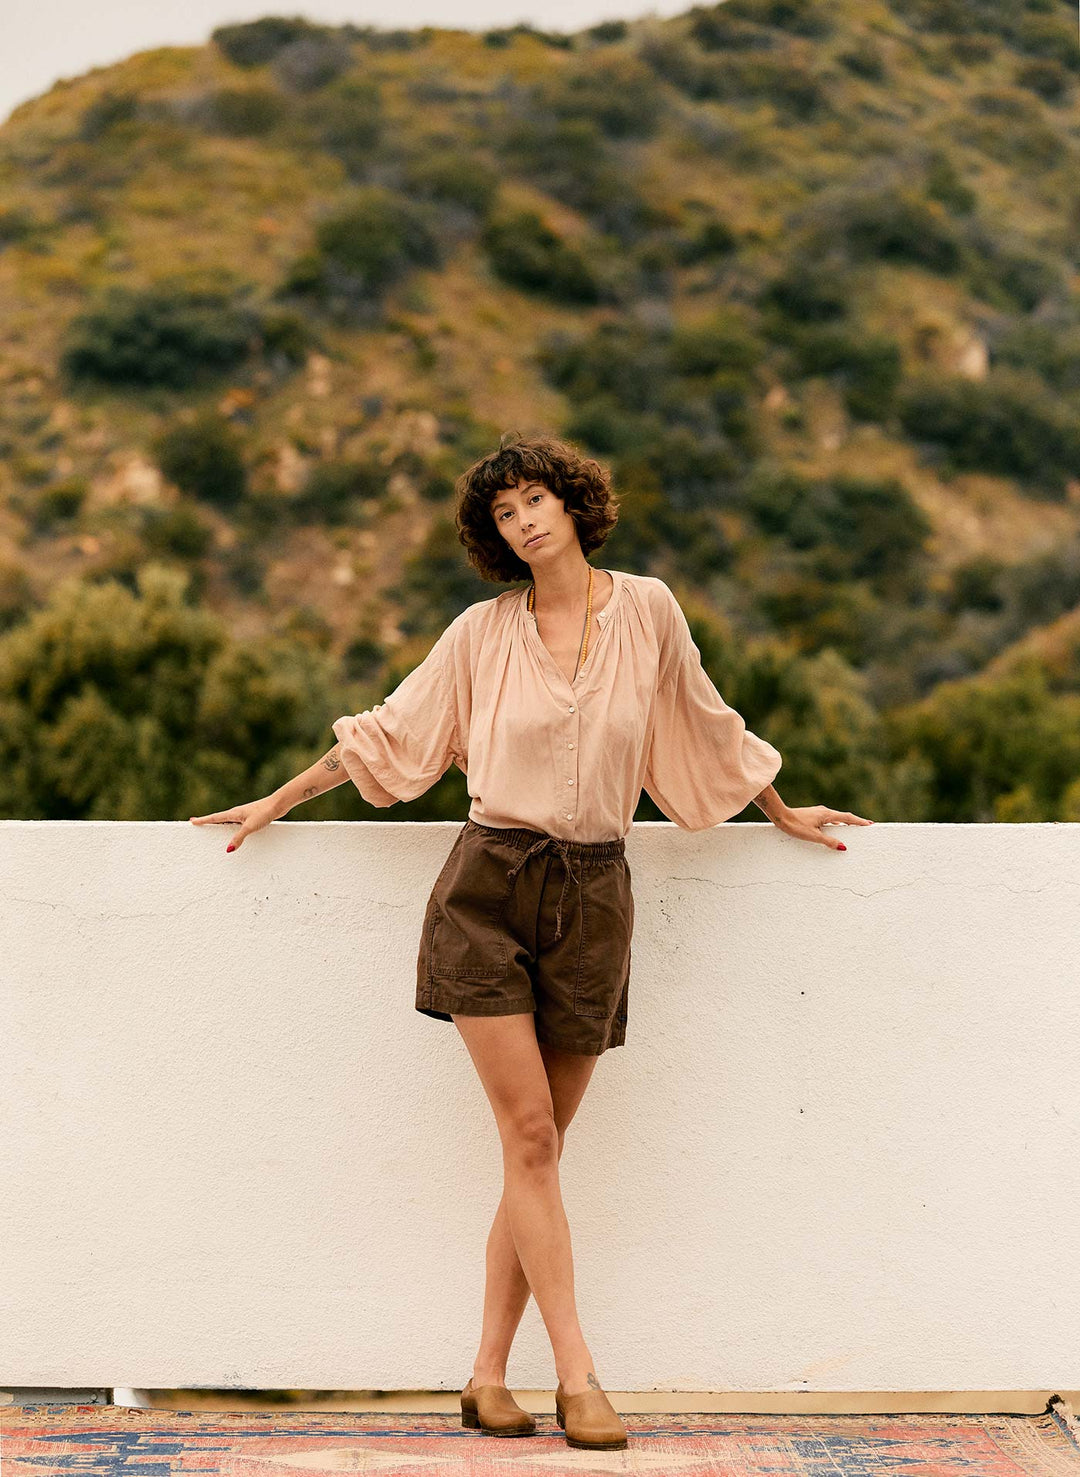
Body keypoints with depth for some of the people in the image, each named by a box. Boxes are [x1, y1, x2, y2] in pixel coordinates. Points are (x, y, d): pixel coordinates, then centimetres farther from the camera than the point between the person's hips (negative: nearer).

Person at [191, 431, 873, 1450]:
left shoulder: (646, 609, 5)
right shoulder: (482, 633, 3)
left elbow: (706, 725, 19)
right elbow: (390, 731, 13)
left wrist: (780, 812, 30)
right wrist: (277, 802, 17)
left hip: (592, 897, 1)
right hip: (489, 885, -1)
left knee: (538, 1148, 2)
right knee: (530, 1136, -8)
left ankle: (488, 1376, 9)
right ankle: (577, 1378, -5)